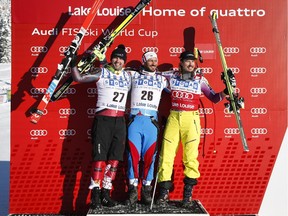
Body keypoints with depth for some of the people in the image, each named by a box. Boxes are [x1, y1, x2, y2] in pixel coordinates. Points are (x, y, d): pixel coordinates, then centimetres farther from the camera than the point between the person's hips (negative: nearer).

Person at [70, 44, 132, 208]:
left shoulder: (128, 76, 16)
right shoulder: (101, 72, 3)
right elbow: (79, 78, -3)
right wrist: (74, 62, -5)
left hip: (120, 121, 4)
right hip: (102, 119, -4)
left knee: (115, 159, 3)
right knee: (99, 157, -7)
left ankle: (106, 194, 11)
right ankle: (95, 195, -1)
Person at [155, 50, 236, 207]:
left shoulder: (200, 80, 7)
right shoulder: (172, 77, 9)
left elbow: (214, 98, 11)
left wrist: (226, 91, -3)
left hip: (191, 119, -1)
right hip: (173, 118, 1)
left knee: (190, 156, -7)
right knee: (166, 154, -3)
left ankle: (188, 193, 4)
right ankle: (164, 192, 6)